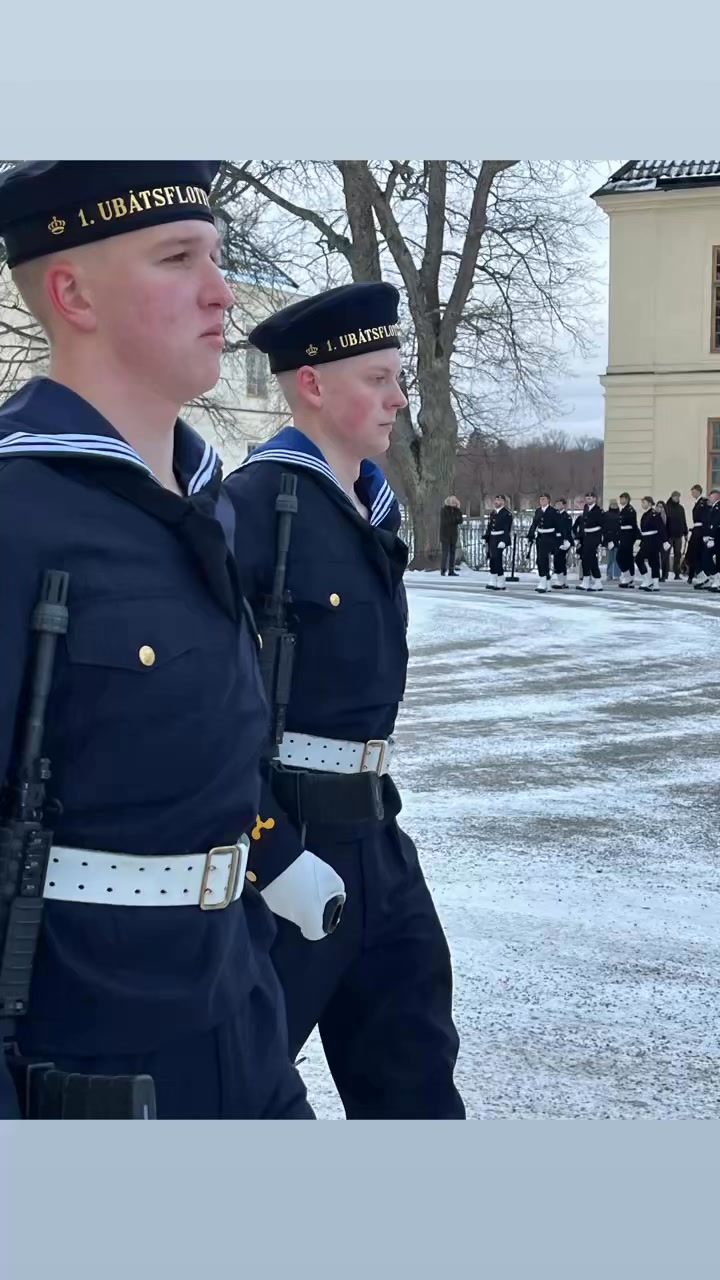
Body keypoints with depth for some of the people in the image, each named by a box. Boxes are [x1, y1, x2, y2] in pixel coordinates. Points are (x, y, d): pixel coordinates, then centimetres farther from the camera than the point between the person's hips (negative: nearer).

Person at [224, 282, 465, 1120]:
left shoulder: (372, 506, 11)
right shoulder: (254, 505, -17)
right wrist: (272, 854, -22)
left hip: (370, 834, 8)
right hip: (277, 836, -8)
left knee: (415, 1071, 16)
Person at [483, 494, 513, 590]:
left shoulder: (507, 514, -8)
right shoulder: (492, 513, 16)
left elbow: (507, 529, -15)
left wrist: (504, 541, -23)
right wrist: (486, 538, 14)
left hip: (501, 540, -7)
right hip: (492, 539, 8)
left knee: (499, 561, -7)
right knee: (492, 561, 8)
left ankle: (501, 584, 0)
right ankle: (492, 583, 13)